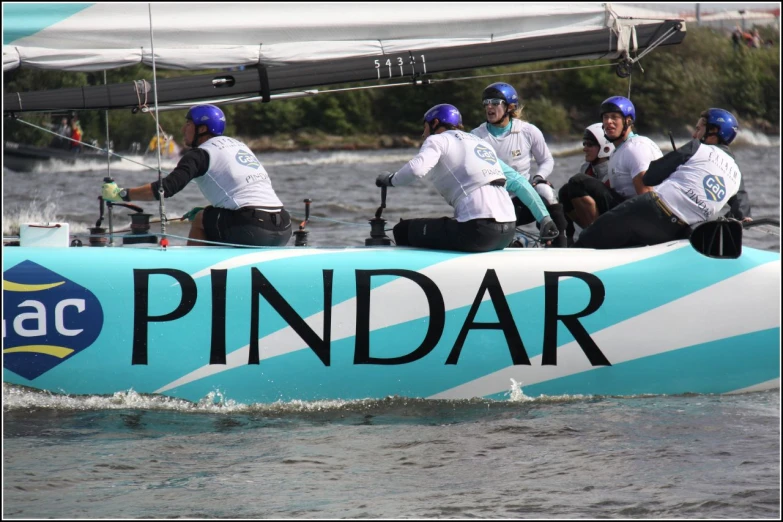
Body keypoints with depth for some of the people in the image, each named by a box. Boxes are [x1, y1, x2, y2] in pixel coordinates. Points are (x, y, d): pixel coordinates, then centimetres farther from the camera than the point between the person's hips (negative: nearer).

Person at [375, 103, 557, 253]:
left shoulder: (438, 140, 8)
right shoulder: (480, 142, 29)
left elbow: (416, 169, -13)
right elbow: (518, 182, 25)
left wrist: (390, 180, 5)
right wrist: (544, 217, 25)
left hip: (479, 228, -8)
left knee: (403, 231, 4)